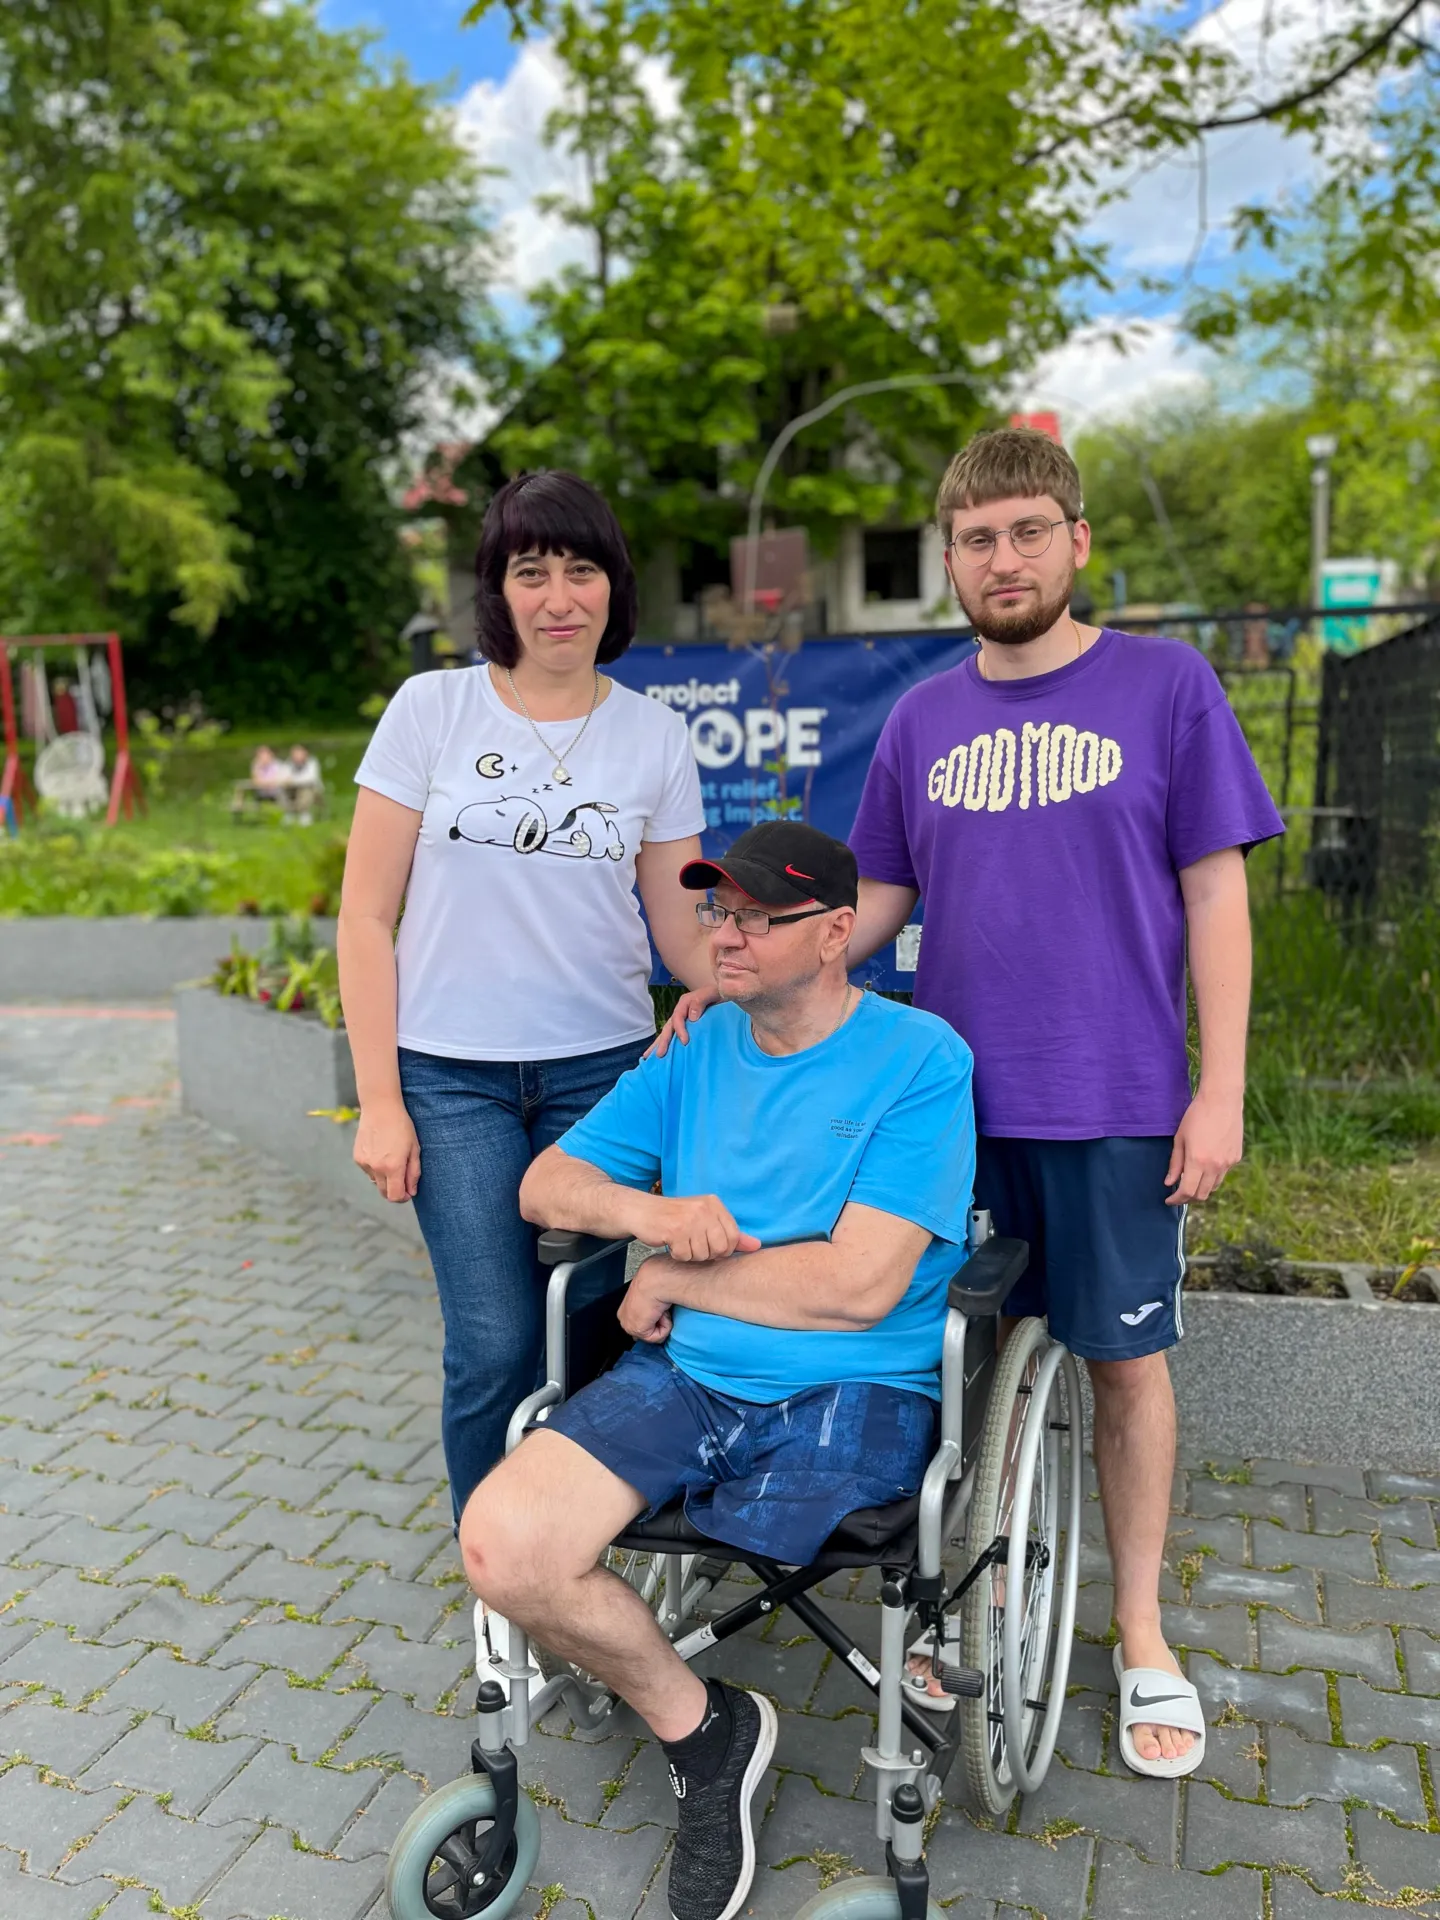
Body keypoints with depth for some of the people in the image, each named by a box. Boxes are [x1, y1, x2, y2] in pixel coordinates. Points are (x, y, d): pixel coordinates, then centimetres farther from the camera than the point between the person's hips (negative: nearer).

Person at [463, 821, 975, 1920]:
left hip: (851, 1395, -4)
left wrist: (670, 1279, -6)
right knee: (502, 1542, -17)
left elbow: (859, 1285, -16)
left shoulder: (920, 1059, -8)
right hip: (682, 1375, 5)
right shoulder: (694, 1051, 10)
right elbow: (547, 1185, 10)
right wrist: (650, 1212, -12)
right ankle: (705, 1729, 8)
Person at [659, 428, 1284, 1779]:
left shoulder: (1166, 686, -2)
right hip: (954, 1098, 3)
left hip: (1115, 1105, -2)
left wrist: (1221, 1087, -8)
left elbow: (1213, 893, -3)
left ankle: (1140, 1632, 29)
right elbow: (877, 902, 10)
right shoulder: (922, 719, 7)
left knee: (1123, 1355, 9)